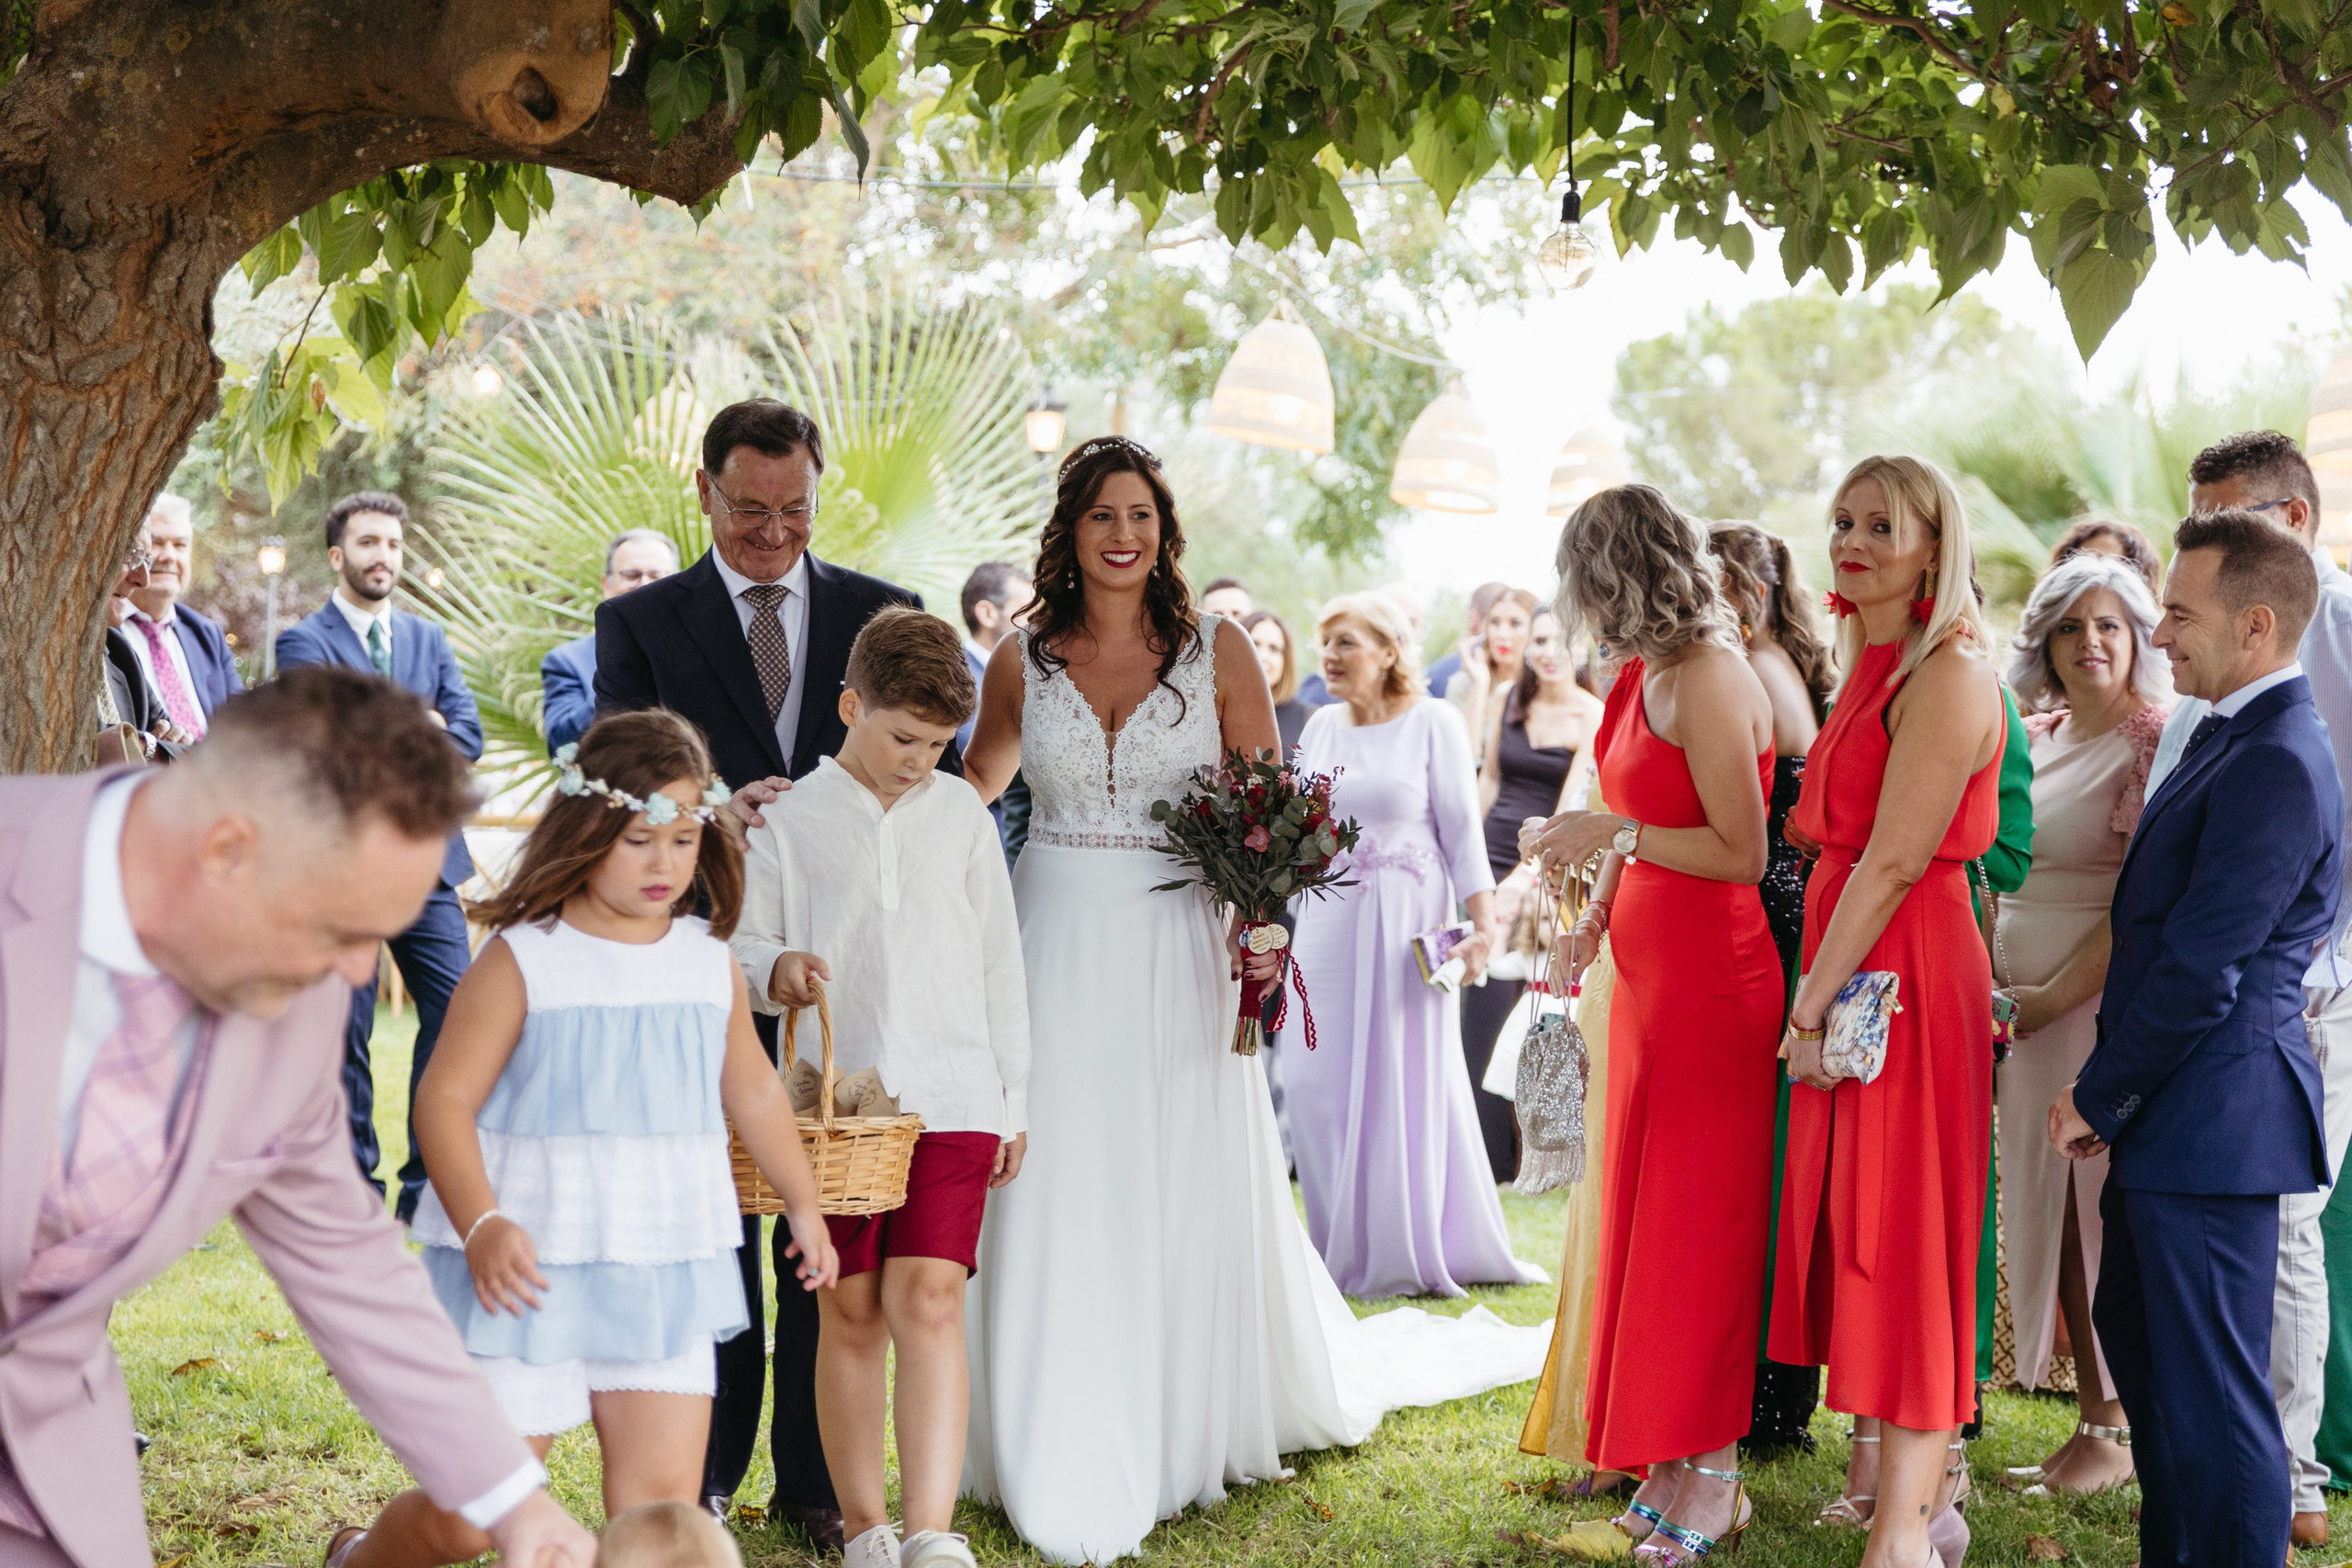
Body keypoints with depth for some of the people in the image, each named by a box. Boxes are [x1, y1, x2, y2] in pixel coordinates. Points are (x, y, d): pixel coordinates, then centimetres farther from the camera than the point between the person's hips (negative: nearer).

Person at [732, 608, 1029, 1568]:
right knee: (851, 1314, 5)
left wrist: (1014, 1097, 13)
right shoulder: (787, 823, 4)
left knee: (929, 1304, -11)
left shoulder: (961, 814, 10)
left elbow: (998, 962, 14)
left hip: (951, 1096, 0)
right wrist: (775, 968, -16)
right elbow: (743, 943, 8)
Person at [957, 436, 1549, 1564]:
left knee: (1189, 1191, 5)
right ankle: (1066, 1459, 11)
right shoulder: (1023, 659, 5)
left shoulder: (1219, 652, 0)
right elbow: (973, 785, 21)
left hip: (1176, 951, -1)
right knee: (1058, 1199, 1)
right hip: (1056, 950, 1)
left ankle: (1188, 1426, 22)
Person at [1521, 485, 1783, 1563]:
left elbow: (1743, 852, -18)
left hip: (1711, 983, -9)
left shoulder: (1709, 682, -16)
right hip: (1649, 977, 9)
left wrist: (1615, 834, -16)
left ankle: (1708, 1481, 9)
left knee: (1698, 1226, -1)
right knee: (1647, 1219, 11)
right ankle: (1670, 1473, 19)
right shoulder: (1647, 673, 12)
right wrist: (1596, 915, 14)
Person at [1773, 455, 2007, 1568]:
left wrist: (1811, 1009, -16)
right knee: (1860, 1221, 12)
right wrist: (1817, 1003, 11)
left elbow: (1896, 860, -18)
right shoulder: (1875, 668, 16)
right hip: (1852, 973, 9)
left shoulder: (1949, 671, -14)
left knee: (1900, 1229, -6)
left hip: (1907, 973, -9)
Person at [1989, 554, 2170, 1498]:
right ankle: (2089, 1422, 16)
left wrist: (2056, 994, -16)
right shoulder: (2033, 739, 14)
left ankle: (2117, 1435, 8)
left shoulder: (2155, 742, -9)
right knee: (2045, 1202, 7)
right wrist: (1993, 984, 9)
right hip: (2025, 1001, 7)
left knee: (2103, 1204, -3)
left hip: (2106, 996, -7)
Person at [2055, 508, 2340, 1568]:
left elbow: (2202, 970, -22)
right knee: (2134, 1335, 22)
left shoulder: (2277, 764, -20)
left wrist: (2097, 1097, -11)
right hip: (2174, 1113, 11)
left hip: (2212, 1120, -11)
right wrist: (2109, 1091, 13)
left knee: (2212, 1387, -3)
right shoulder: (2234, 737, 13)